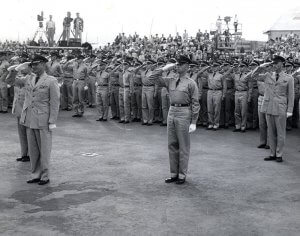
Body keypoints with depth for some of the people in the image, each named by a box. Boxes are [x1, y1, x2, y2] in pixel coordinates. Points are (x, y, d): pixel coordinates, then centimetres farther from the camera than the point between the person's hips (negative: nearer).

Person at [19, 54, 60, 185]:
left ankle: (45, 176, 13)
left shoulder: (51, 81, -8)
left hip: (44, 120, -6)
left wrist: (52, 122, -11)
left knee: (44, 149, 2)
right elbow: (27, 98, 16)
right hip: (30, 119, 6)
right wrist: (23, 116, 10)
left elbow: (55, 102, -9)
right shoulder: (29, 79, 11)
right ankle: (36, 175, 20)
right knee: (33, 149, 10)